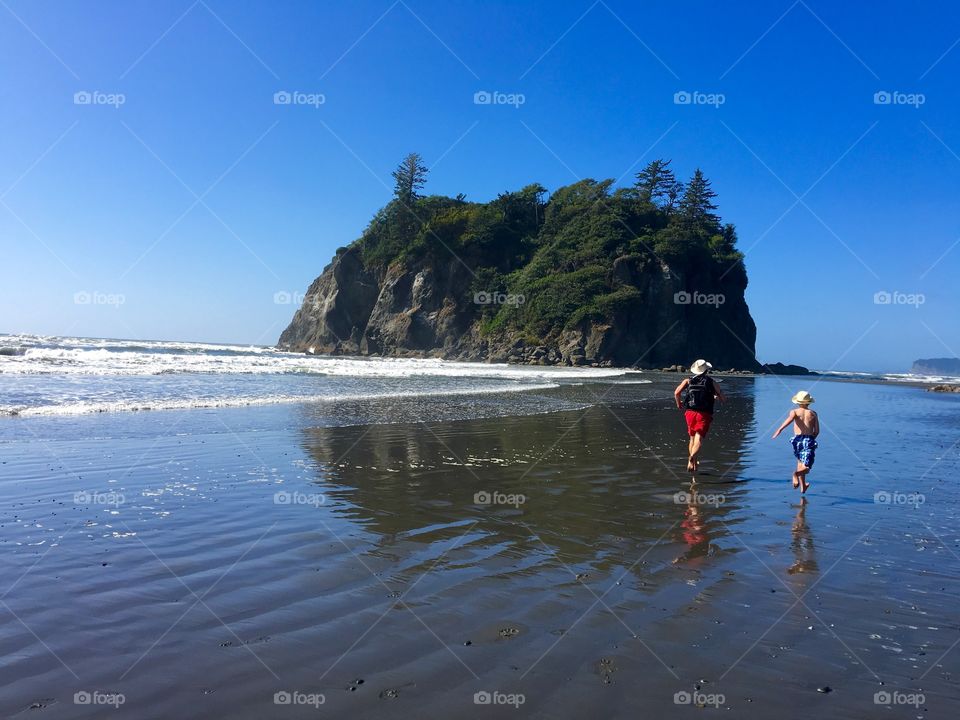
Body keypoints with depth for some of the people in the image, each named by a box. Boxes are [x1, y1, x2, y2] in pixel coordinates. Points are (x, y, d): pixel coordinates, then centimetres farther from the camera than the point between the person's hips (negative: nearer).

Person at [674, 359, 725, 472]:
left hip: (690, 412, 3)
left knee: (692, 438, 20)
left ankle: (694, 463, 22)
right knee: (699, 439, -12)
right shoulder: (711, 382, 8)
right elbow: (723, 399, 12)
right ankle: (692, 457, -39)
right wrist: (716, 397, 34)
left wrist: (678, 403, 15)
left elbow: (677, 393, -4)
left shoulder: (688, 381, 9)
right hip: (704, 414, -2)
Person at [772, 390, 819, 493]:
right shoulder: (813, 414, 8)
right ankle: (796, 473, -36)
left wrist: (780, 429, -33)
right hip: (809, 441, -1)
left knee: (800, 463, 24)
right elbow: (817, 431, 4)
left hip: (797, 440, 1)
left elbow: (790, 418, -20)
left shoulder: (794, 411, 4)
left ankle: (803, 487, 25)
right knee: (806, 468, -4)